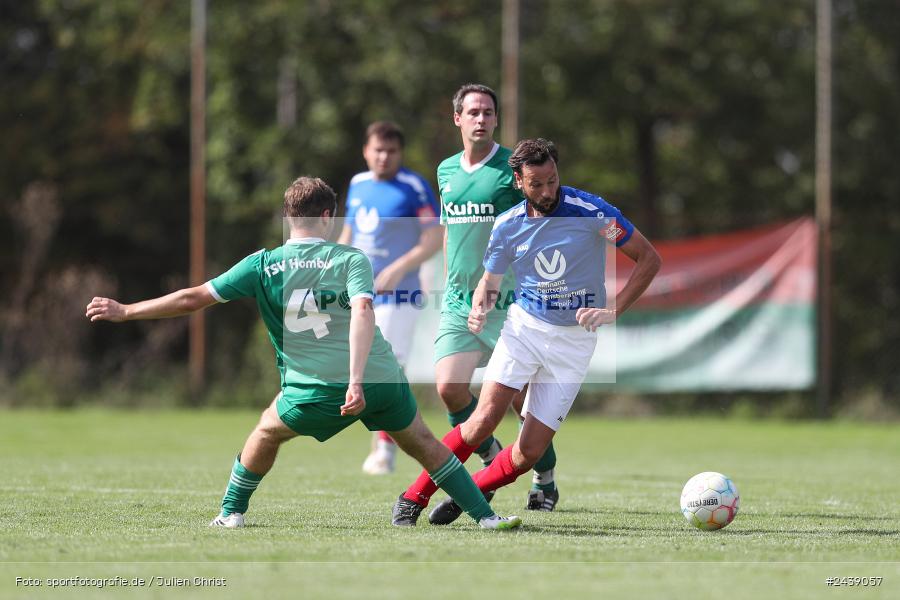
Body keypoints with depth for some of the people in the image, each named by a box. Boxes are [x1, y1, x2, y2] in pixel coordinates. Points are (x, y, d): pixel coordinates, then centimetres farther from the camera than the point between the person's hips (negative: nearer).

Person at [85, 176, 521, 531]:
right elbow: (362, 311, -14)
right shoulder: (351, 259, 5)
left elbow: (193, 299, 7)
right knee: (423, 443, 20)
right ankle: (485, 516, 16)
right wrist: (357, 381, -22)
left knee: (268, 431, 27)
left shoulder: (264, 265, 7)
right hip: (382, 379, 1)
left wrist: (124, 312, 17)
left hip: (318, 389, -1)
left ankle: (232, 512, 29)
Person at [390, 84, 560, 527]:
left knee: (523, 395, -1)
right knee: (449, 387, -9)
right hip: (458, 303, 5)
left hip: (507, 303, -5)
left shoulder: (513, 168, -6)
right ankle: (493, 457, 16)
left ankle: (545, 480, 20)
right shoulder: (446, 170, 12)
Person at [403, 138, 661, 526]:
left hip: (575, 339, -1)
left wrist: (613, 312, -18)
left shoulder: (590, 211, -14)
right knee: (484, 420, -19)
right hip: (524, 327, 1)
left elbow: (649, 258, -9)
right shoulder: (507, 225, -2)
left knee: (531, 451, -8)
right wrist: (479, 308, -11)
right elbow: (490, 280, 13)